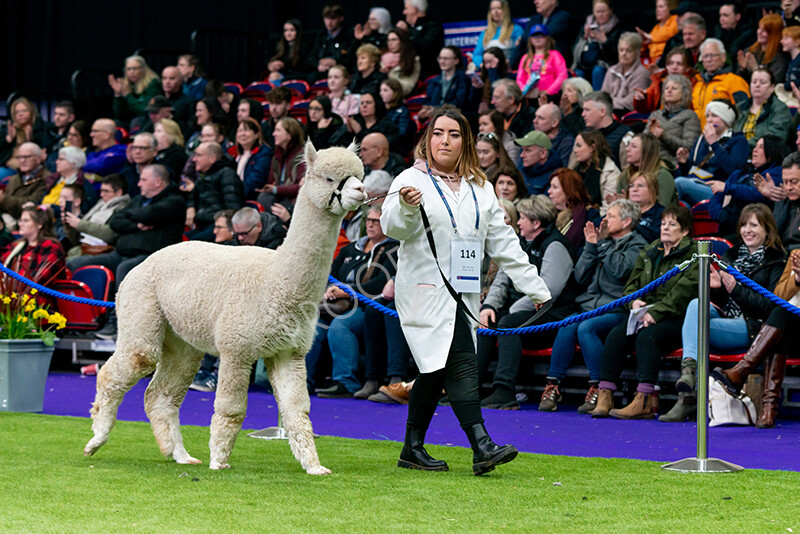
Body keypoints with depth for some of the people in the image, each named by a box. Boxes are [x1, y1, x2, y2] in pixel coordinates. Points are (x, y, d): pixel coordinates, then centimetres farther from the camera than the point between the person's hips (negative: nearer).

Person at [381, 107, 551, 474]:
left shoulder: (480, 189, 17)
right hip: (426, 290, -6)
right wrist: (406, 207, -38)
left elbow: (503, 242, 20)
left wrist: (535, 288, 17)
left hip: (464, 293, 6)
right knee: (461, 363, -17)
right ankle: (482, 447, -25)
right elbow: (392, 226, -15)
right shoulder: (412, 180, 0)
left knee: (436, 370, 7)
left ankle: (413, 449, 16)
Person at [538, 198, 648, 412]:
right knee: (567, 327, -24)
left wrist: (604, 242, -7)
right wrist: (590, 245, 7)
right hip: (592, 305, 6)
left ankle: (598, 387, -27)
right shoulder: (603, 240, 22)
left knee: (586, 327, -32)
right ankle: (553, 385, -22)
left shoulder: (637, 244, 4)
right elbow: (581, 277, 15)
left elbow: (621, 270, -16)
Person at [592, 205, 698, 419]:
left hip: (675, 319, -6)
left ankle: (644, 400, -42)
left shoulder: (692, 255, 2)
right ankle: (604, 395, -29)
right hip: (644, 315, 6)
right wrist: (634, 301, -7)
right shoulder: (648, 253, 21)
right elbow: (631, 284, 18)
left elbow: (683, 291, -11)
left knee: (647, 336, -34)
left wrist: (655, 313, -21)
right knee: (616, 334, -23)